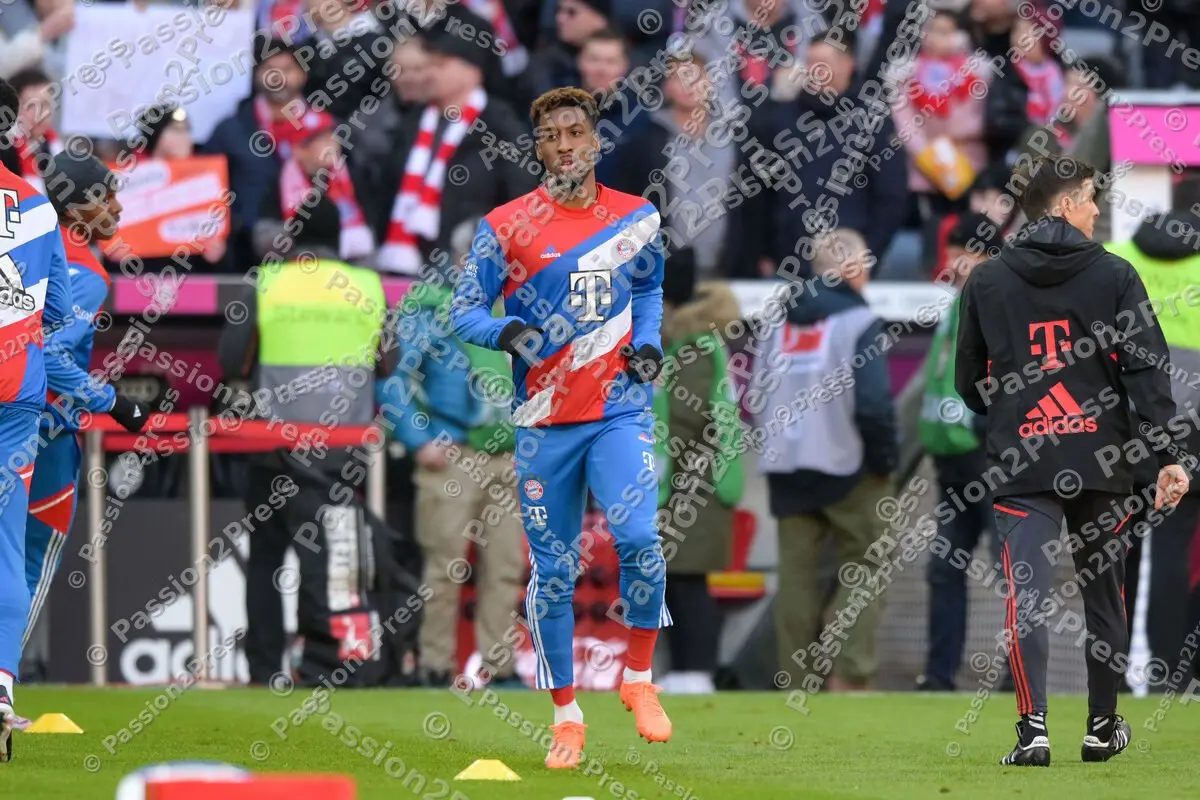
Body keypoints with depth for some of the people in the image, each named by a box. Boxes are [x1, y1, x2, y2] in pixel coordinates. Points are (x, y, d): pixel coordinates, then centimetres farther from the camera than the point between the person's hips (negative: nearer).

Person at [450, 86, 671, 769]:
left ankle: (639, 678, 2)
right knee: (553, 572, 3)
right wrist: (508, 333, -21)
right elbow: (465, 311, -1)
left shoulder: (637, 218, 5)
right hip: (544, 423, 0)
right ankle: (567, 716, 16)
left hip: (621, 411, 0)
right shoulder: (506, 226, -3)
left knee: (640, 538, -20)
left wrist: (650, 341, 4)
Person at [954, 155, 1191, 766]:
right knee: (1103, 592, 15)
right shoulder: (1113, 276, -1)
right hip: (1101, 460, 0)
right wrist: (1167, 456, -8)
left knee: (1026, 594, -5)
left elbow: (968, 382, 11)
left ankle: (1033, 729, -20)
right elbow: (1146, 369, -7)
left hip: (1020, 465, 0)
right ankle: (1102, 728, 24)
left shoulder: (986, 281, 4)